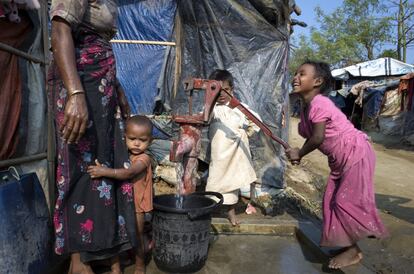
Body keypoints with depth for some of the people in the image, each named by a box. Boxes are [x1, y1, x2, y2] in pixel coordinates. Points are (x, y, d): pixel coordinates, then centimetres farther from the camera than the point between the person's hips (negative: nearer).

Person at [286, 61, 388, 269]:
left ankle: (354, 251, 15)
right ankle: (348, 244, 25)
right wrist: (298, 152, -12)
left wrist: (299, 154, -8)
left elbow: (318, 138, -23)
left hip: (356, 153, -10)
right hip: (339, 159, 10)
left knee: (347, 201, -4)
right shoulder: (306, 108, 4)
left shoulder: (319, 103, -25)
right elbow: (311, 136, 6)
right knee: (332, 200, 10)